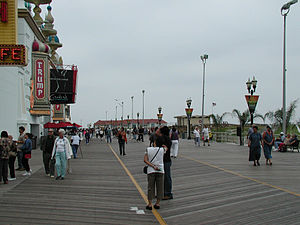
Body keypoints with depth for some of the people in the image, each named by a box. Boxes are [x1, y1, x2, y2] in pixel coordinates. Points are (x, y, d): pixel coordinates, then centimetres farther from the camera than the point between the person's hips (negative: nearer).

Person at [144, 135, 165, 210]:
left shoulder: (148, 149, -3)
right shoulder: (162, 149, -4)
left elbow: (145, 160, -8)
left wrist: (153, 166, -11)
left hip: (151, 171, 0)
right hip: (160, 170, 0)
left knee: (150, 187, 7)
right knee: (160, 187, 10)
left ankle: (150, 204, 6)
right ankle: (157, 203, 14)